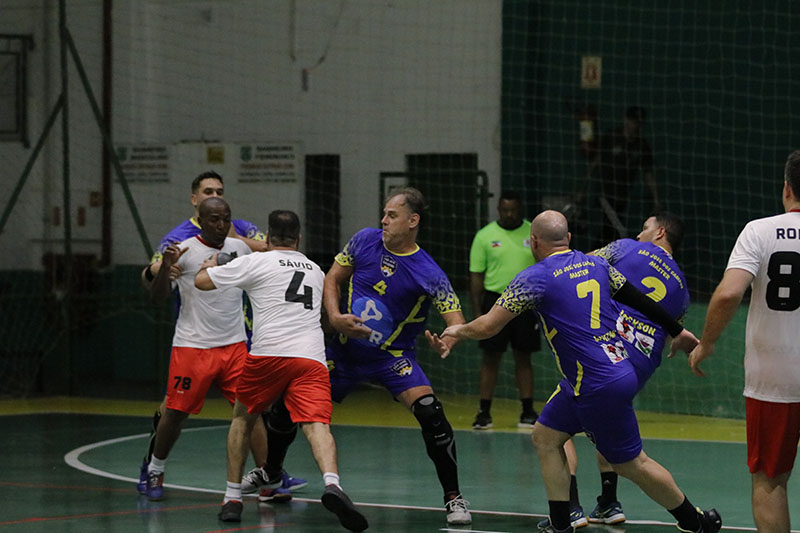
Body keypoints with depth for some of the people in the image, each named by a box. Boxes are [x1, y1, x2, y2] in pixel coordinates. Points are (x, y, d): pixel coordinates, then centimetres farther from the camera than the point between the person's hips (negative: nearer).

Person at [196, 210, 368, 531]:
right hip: (312, 358, 2)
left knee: (242, 419, 21)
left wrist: (211, 264, 36)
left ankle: (232, 499, 19)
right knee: (316, 425, -15)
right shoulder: (316, 271, 26)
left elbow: (202, 281, 13)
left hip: (269, 354, -2)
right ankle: (332, 484, -45)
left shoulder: (257, 262, 10)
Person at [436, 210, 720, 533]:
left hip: (598, 386, -9)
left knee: (631, 464, 3)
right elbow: (640, 300, 15)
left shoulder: (535, 278, -12)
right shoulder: (595, 264, 8)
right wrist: (677, 332, 28)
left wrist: (458, 330, 11)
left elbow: (487, 327, -10)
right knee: (545, 436, 14)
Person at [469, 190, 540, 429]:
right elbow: (476, 275, 1)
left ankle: (527, 412, 11)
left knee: (523, 358, 6)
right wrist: (476, 311, -5)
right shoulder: (485, 236, 0)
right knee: (491, 357, -1)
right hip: (495, 300, -1)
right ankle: (484, 412, 3)